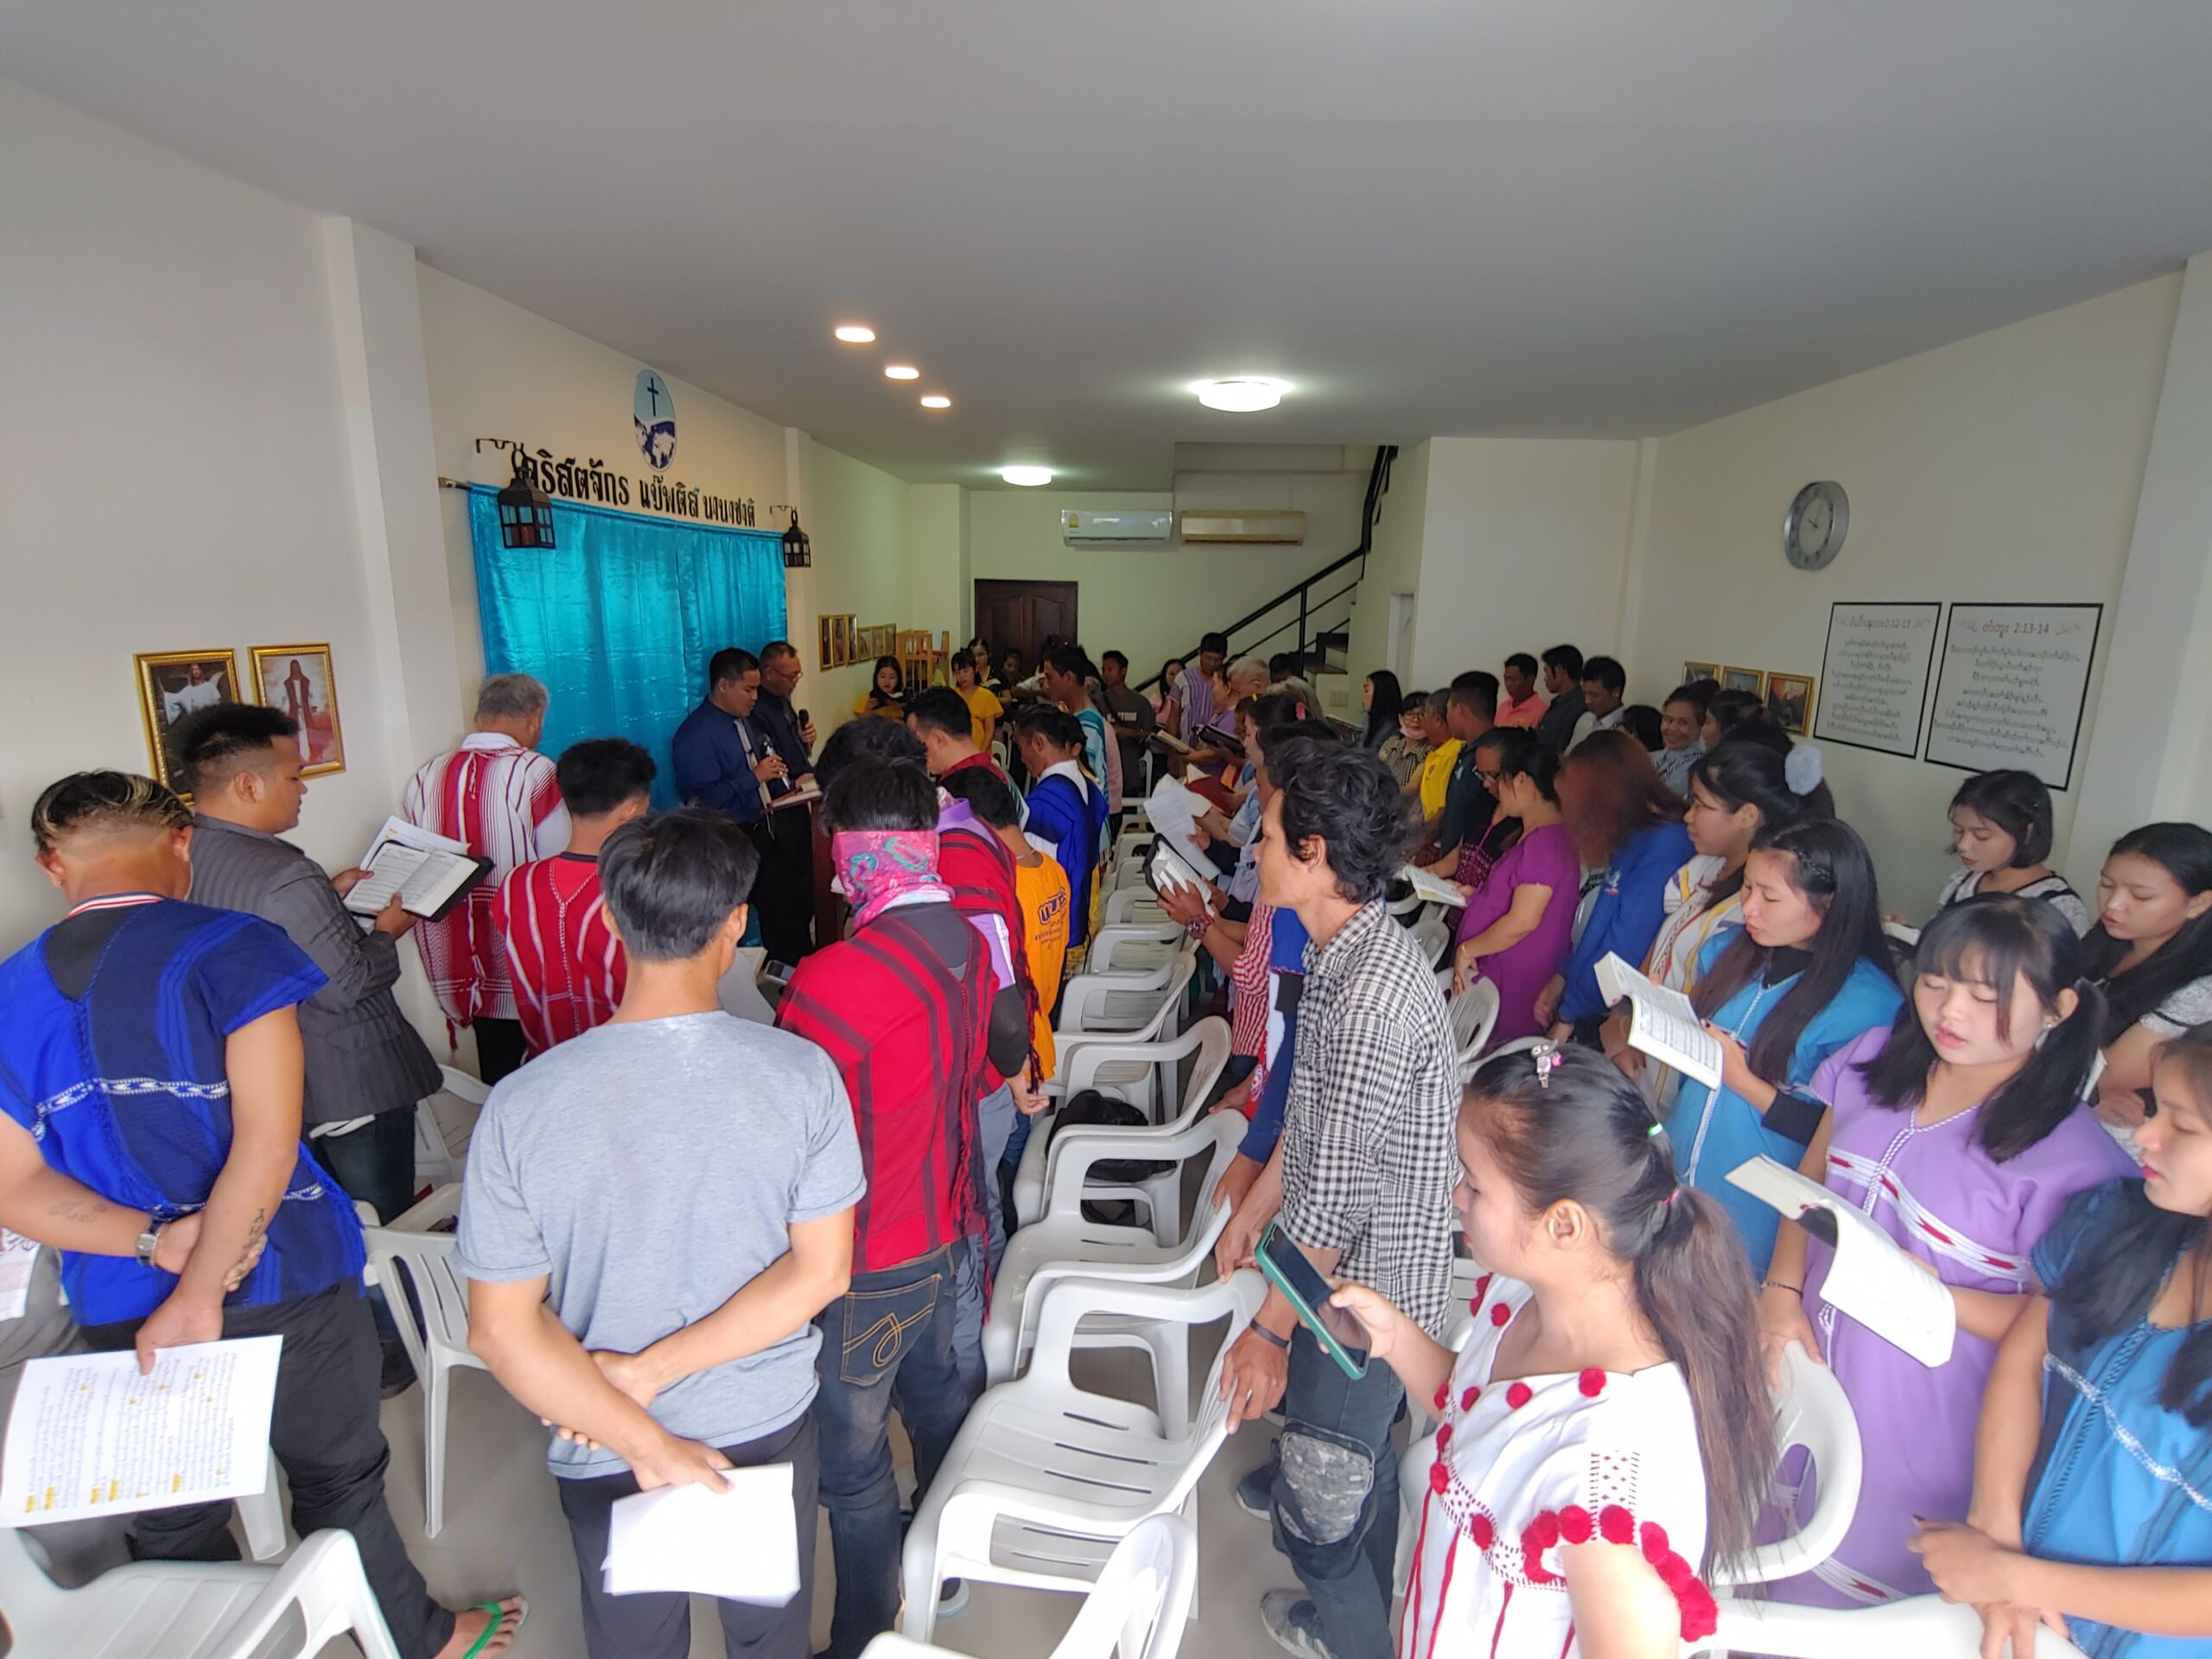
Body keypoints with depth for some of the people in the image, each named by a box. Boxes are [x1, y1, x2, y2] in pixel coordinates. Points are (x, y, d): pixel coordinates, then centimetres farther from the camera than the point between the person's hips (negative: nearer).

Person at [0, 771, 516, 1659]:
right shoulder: (232, 948, -17)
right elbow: (266, 1141, -22)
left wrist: (158, 1242, -10)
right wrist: (198, 1296, -14)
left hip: (121, 1313, 4)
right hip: (280, 1287, -3)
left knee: (175, 1528, 21)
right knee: (339, 1485, 18)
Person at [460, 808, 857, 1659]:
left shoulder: (522, 1105, -22)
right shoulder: (801, 1073, -22)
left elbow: (501, 1330, -16)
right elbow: (821, 1270, -17)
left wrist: (646, 1441, -14)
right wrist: (656, 1368, -15)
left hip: (603, 1457, 1)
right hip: (768, 1429, 0)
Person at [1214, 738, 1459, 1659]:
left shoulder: (1369, 1002, -34)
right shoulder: (1353, 949, -1)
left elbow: (1333, 1198, -27)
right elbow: (1310, 1117, 9)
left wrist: (1270, 1330, -17)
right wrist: (1254, 1206, 16)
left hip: (1367, 1283, -8)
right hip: (1352, 1262, 8)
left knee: (1325, 1488, 16)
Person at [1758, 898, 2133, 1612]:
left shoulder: (2072, 1157, -20)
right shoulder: (1876, 1060, -4)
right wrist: (1782, 1289, -5)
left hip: (1911, 1429, -5)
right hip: (1803, 1363, 5)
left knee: (1830, 1611, 14)